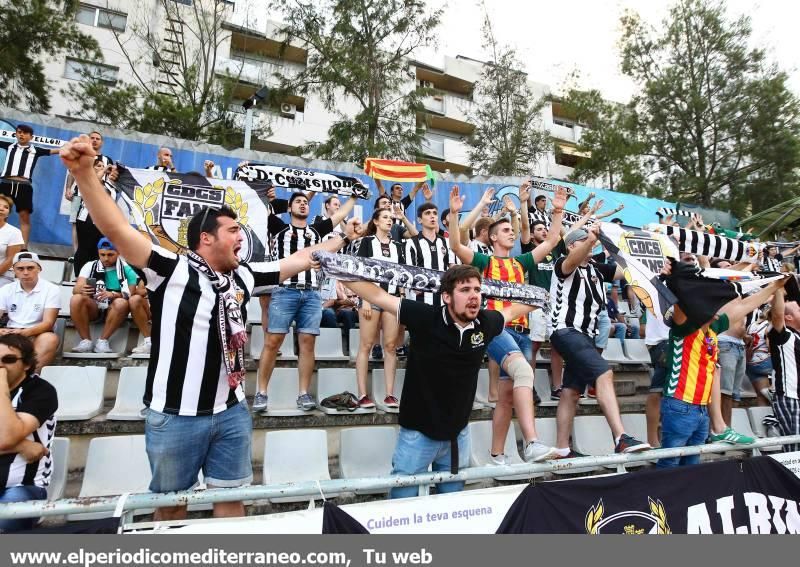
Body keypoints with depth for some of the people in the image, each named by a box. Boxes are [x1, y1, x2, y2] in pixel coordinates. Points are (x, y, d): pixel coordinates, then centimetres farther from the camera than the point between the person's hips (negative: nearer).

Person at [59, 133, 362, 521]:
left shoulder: (243, 276, 5)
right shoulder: (172, 270, -10)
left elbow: (300, 261, 11)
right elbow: (117, 230, -21)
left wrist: (343, 238, 15)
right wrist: (84, 172, -33)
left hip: (232, 412, 5)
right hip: (175, 416, -4)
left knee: (231, 498, 17)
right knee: (171, 504, 16)